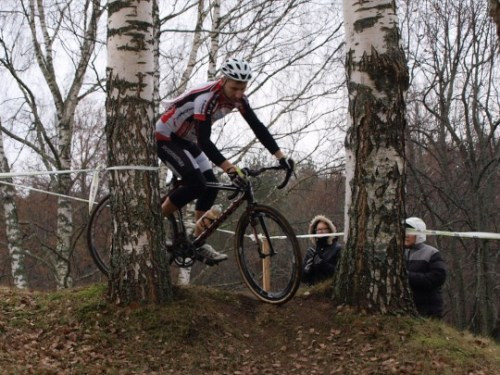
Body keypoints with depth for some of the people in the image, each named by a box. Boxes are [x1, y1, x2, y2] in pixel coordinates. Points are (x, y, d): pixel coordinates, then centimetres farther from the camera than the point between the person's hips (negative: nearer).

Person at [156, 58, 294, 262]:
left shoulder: (237, 98, -11)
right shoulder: (207, 97, -34)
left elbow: (257, 127, -8)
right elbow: (204, 141, -39)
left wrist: (281, 157, -16)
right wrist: (230, 168, -48)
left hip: (186, 139, 8)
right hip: (164, 138, -8)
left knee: (211, 185, -2)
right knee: (196, 184, -21)